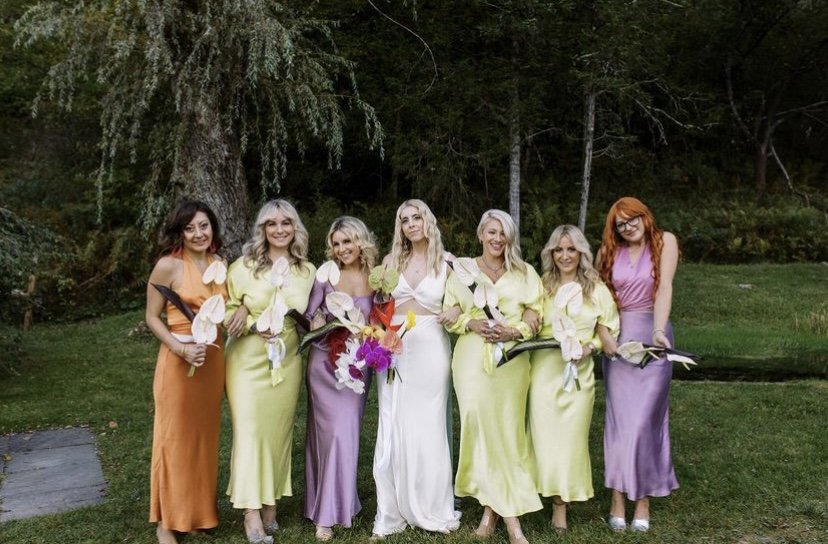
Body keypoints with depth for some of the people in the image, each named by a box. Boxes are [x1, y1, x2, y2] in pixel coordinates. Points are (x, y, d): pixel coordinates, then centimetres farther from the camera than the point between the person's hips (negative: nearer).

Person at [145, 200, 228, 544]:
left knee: (205, 436, 14)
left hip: (214, 360, 5)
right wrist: (182, 349, -20)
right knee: (176, 437, 4)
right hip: (179, 361, -5)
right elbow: (152, 318, -7)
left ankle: (199, 513, 28)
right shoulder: (168, 265, -10)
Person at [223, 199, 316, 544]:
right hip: (248, 359, -2)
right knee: (250, 429, -4)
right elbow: (228, 311, -1)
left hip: (287, 361, 3)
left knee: (278, 430, 8)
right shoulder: (243, 266, -3)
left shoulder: (308, 271, 4)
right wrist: (255, 325, -19)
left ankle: (271, 503, 22)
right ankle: (251, 511, 4)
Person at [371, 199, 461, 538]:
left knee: (429, 427, 3)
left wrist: (456, 312, -13)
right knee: (394, 428, 3)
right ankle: (392, 512, 13)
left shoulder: (446, 263, 4)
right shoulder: (391, 260, 9)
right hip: (394, 350, 2)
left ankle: (432, 510, 16)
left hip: (431, 350, -2)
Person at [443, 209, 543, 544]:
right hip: (472, 356, 0)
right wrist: (471, 323, -11)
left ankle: (495, 505, 9)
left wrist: (515, 331, -11)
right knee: (478, 425, -5)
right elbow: (448, 312, 8)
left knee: (508, 429, -1)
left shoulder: (524, 273, 9)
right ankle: (507, 511, 6)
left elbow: (537, 313, 6)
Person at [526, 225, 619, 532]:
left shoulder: (597, 290, 5)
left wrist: (590, 348, -11)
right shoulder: (542, 287, 6)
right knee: (546, 434, 0)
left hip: (580, 371, 0)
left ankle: (565, 499, 17)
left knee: (572, 436, 3)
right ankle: (557, 503, 14)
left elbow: (606, 333, 6)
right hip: (544, 369, 0)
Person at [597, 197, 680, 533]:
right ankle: (618, 498, 7)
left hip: (652, 335, -2)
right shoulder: (609, 251, 8)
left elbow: (665, 288, -14)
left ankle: (644, 498, 9)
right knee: (619, 417, 2)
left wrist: (659, 331, -27)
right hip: (618, 335, 2)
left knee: (645, 417, -1)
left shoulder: (664, 241, -1)